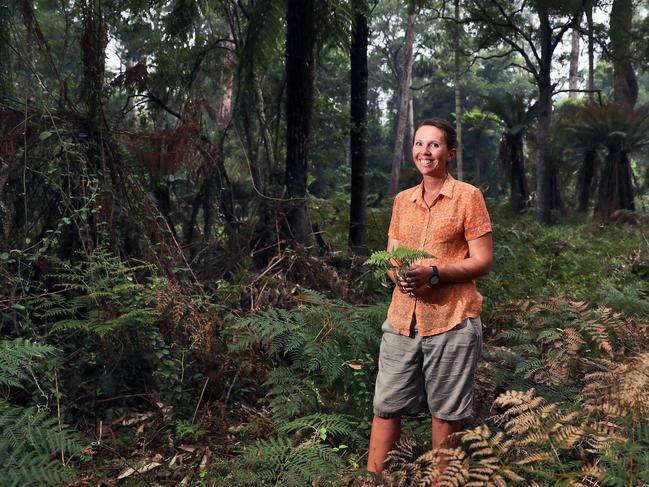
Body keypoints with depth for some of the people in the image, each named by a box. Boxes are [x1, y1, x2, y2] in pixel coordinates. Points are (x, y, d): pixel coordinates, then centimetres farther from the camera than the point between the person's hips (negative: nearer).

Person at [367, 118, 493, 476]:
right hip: (402, 319, 5)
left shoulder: (468, 196, -2)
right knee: (385, 406, 6)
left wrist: (433, 274, -19)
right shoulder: (402, 200, 13)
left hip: (451, 321, -4)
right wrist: (396, 273, -7)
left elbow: (482, 261, -6)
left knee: (445, 412, 7)